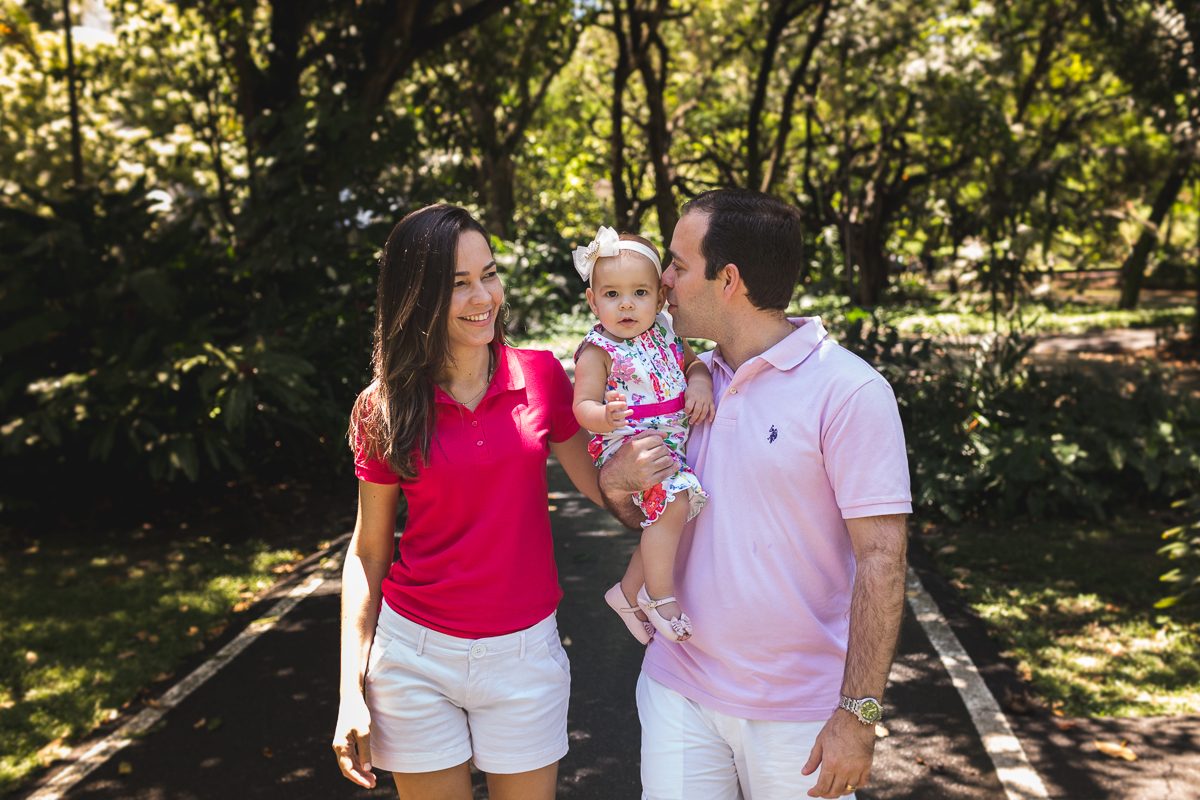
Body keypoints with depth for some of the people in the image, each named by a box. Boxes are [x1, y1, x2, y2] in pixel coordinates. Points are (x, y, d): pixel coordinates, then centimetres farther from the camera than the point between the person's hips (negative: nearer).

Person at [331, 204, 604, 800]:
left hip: (523, 655, 1)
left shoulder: (541, 375, -4)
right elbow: (368, 552, 2)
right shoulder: (386, 408, -5)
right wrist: (352, 691, -2)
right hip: (414, 655, 0)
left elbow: (596, 482, 5)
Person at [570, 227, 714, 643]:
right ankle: (660, 596, -7)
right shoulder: (597, 351, -12)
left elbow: (692, 362, 18)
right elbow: (583, 405, -15)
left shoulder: (664, 332, 6)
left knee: (666, 515, 11)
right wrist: (606, 417, -37)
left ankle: (628, 592, 31)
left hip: (674, 441, 7)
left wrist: (700, 382, -5)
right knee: (673, 504, -26)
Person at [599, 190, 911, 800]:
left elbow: (881, 558, -16)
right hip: (679, 687, 5)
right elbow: (649, 519, 15)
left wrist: (858, 715, -19)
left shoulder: (849, 392, -14)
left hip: (799, 713, -5)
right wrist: (615, 482, -8)